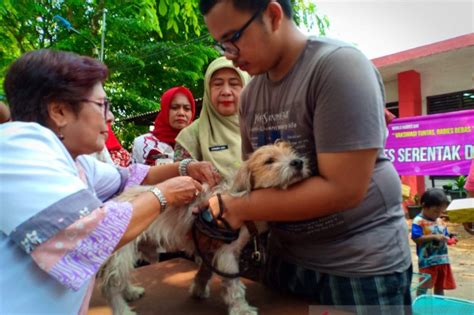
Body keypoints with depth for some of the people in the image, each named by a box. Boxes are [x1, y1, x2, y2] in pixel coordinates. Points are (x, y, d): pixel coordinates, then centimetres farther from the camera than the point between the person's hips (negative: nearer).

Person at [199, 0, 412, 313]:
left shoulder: (339, 65, -19)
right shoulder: (250, 94, 2)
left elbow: (343, 189, -25)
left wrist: (239, 208, -21)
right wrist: (222, 204, -10)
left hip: (361, 262, -6)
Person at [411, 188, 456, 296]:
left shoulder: (440, 221, 10)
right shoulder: (419, 221, -13)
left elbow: (445, 235, 19)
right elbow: (416, 238, -21)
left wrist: (448, 239, -4)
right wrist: (434, 237, -24)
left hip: (443, 259, 7)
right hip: (427, 261, -7)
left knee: (440, 286, 19)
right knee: (424, 286, 1)